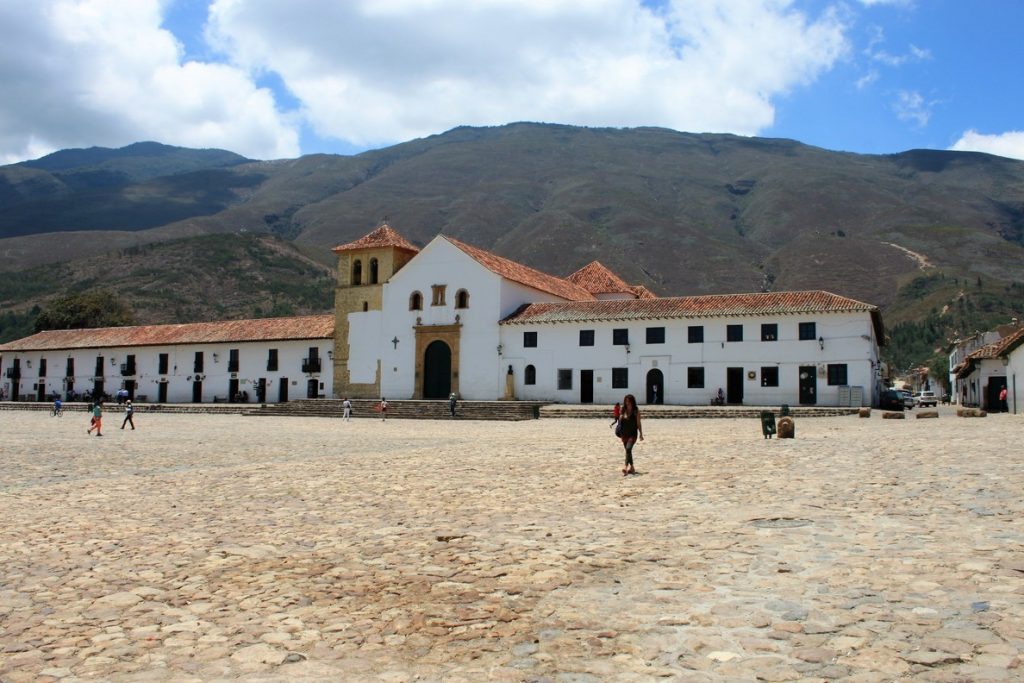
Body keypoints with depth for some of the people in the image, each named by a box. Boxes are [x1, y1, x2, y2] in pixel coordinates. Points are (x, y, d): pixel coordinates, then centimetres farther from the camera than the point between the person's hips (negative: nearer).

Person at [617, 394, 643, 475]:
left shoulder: (636, 411, -3)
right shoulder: (623, 411, 7)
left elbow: (638, 423, -1)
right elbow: (620, 422, 14)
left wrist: (641, 434, -1)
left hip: (633, 434, -5)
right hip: (624, 434, 5)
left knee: (628, 449, -21)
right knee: (628, 451, 12)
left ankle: (626, 467, -29)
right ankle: (632, 467, 26)